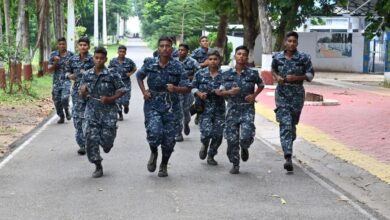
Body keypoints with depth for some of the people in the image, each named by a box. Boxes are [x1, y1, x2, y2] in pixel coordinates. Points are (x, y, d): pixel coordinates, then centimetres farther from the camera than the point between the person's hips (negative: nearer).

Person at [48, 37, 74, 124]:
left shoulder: (71, 55, -1)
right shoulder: (53, 55, 3)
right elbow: (50, 70, 2)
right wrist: (55, 63, -15)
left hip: (66, 80, -3)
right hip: (56, 81, 3)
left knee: (64, 98, -22)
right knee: (57, 100, 5)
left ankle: (67, 110, 9)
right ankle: (61, 117, 25)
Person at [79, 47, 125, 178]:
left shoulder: (112, 75, -6)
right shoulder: (87, 75, 4)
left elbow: (122, 90, 0)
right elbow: (82, 96, 10)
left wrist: (110, 99, -13)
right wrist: (83, 92, -13)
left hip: (108, 111, -2)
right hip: (92, 111, 2)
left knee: (106, 139, -3)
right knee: (91, 138, -6)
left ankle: (107, 143, 37)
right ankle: (98, 167, 8)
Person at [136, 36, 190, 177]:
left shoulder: (177, 66, -5)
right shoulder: (150, 63, -1)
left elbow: (187, 89, -4)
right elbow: (139, 76, 19)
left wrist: (175, 88, -24)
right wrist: (144, 91, 5)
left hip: (171, 107, 0)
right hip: (153, 105, 0)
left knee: (169, 138, 4)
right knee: (155, 133, -19)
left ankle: (164, 165, 29)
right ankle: (153, 153, 16)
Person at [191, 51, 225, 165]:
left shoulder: (224, 75, 1)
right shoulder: (200, 73, 2)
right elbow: (193, 87, 9)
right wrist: (199, 93, -10)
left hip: (219, 109, 1)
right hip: (204, 107, -1)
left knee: (218, 134, 1)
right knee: (206, 132, -15)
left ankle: (211, 156, 23)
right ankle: (204, 145, 22)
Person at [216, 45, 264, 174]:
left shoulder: (252, 74, -2)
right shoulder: (227, 75, 2)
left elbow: (261, 85, 16)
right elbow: (219, 92, 5)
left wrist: (254, 95, 0)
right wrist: (229, 92, -15)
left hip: (247, 109, -2)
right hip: (232, 109, 2)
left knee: (246, 137, -15)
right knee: (232, 139, 1)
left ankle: (244, 148, 23)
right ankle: (235, 165, 19)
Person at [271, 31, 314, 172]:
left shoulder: (303, 58, -4)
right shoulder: (277, 57, 2)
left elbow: (310, 75, -1)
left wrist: (296, 78, -16)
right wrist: (277, 77, -2)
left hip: (297, 95, 0)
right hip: (282, 94, 0)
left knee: (292, 124, 12)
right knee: (285, 124, -12)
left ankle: (289, 143, 42)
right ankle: (288, 158, -19)